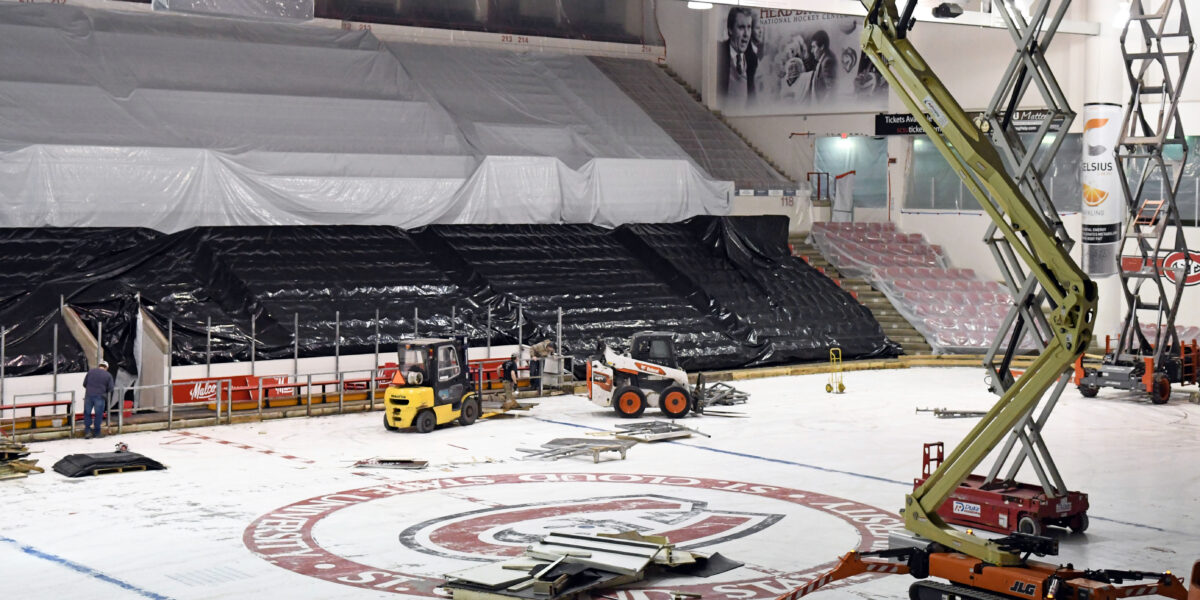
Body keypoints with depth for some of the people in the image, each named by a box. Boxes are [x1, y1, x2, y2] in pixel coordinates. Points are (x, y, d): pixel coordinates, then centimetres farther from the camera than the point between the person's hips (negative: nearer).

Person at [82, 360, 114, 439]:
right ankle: (96, 433, 14)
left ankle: (87, 432, 7)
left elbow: (84, 384, 9)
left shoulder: (91, 372, 7)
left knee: (87, 413, 12)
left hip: (88, 395, 2)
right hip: (100, 397, -2)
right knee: (98, 415, 8)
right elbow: (110, 389, -1)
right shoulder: (108, 375, 2)